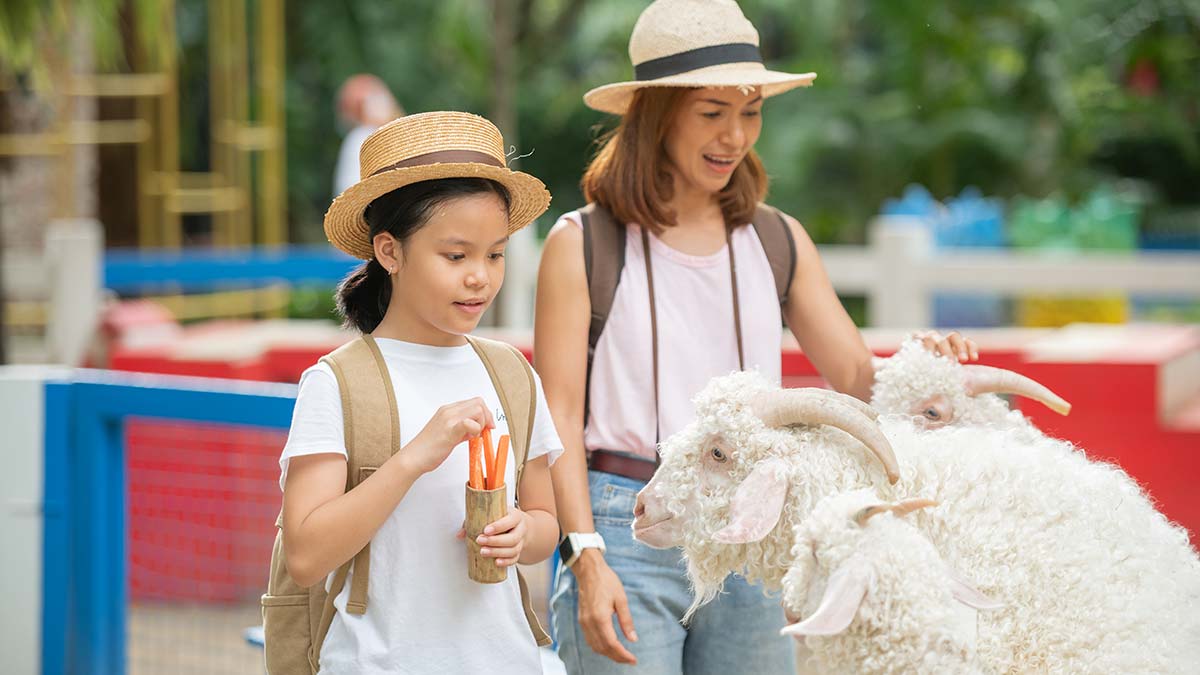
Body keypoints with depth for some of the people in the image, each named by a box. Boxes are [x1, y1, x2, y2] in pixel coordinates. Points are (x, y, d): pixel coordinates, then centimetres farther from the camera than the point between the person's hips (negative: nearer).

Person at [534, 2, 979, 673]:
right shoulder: (583, 244, 0)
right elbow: (558, 420, -3)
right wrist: (586, 556, -14)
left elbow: (857, 379, 9)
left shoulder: (779, 241, 12)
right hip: (624, 534, -4)